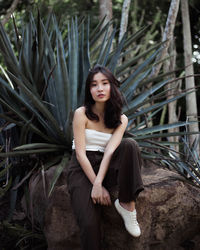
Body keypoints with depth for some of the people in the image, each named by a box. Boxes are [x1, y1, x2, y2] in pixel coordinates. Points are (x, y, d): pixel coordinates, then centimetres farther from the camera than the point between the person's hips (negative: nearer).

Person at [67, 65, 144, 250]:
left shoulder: (121, 119, 5)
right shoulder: (82, 114, -4)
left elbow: (110, 151, -10)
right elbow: (80, 153, -10)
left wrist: (98, 183, -25)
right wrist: (98, 186, -18)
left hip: (106, 166, 3)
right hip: (83, 169, -3)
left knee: (130, 145, -28)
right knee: (90, 224, -27)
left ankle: (127, 203, -24)